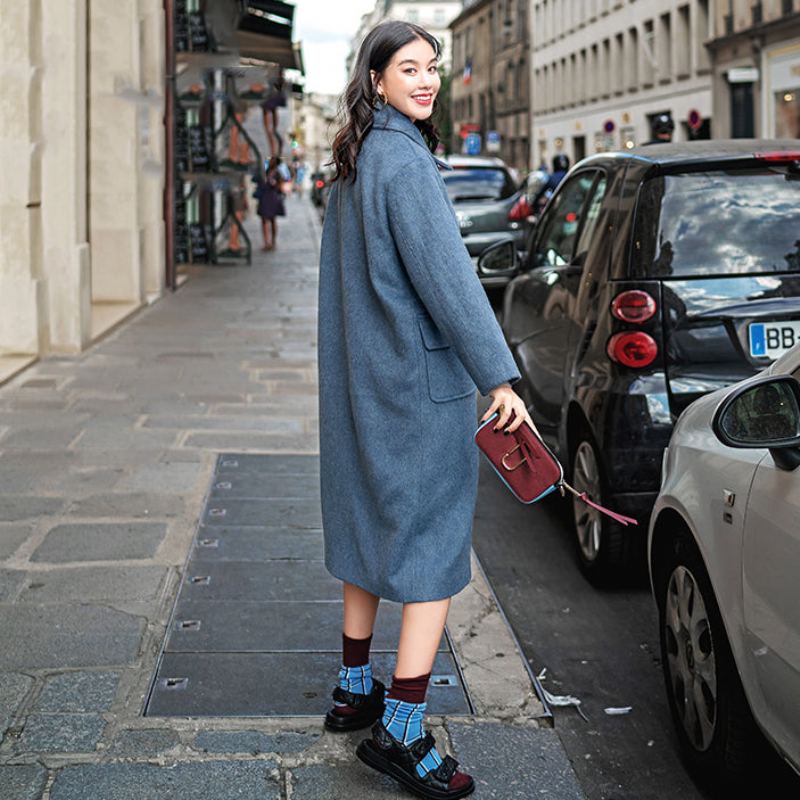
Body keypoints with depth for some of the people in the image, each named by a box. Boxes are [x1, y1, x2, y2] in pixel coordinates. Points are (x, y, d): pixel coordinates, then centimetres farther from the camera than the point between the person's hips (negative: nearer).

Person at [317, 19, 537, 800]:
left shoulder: (356, 160, 12)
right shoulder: (404, 160, -17)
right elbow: (446, 274, -23)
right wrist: (499, 378, -23)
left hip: (362, 378, 10)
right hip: (420, 381, -10)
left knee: (371, 527, 18)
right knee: (435, 544, -5)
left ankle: (355, 690, 29)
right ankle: (400, 731, -3)